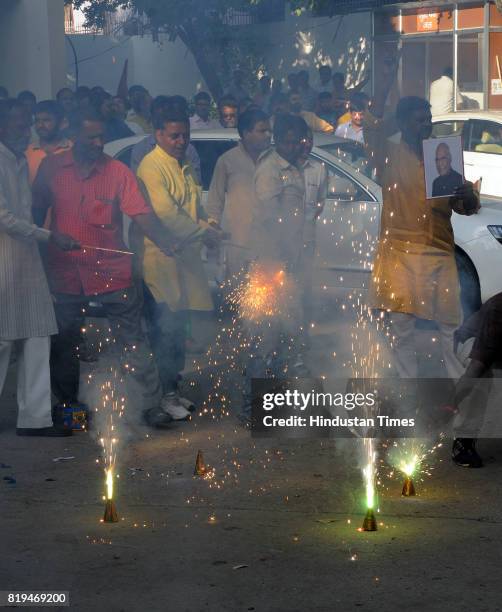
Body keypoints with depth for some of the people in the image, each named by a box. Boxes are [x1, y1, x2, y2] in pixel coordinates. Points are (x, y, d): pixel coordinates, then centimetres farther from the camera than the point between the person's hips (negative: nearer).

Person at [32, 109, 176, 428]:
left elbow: (142, 213, -13)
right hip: (66, 274, 2)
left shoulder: (119, 171, -4)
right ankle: (67, 404, 30)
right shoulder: (51, 168, 1)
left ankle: (152, 404, 7)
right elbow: (37, 210, 10)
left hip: (113, 273, -2)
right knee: (64, 345, 14)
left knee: (133, 341, 1)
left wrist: (171, 247, -27)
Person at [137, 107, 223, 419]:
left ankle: (173, 390, 25)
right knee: (164, 331, -6)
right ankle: (165, 394, 1)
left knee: (178, 329, 15)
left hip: (185, 256, 9)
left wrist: (207, 227, 4)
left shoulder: (185, 167, 17)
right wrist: (203, 232, -16)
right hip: (160, 258, -9)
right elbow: (164, 212, -24)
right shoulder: (151, 166, -13)